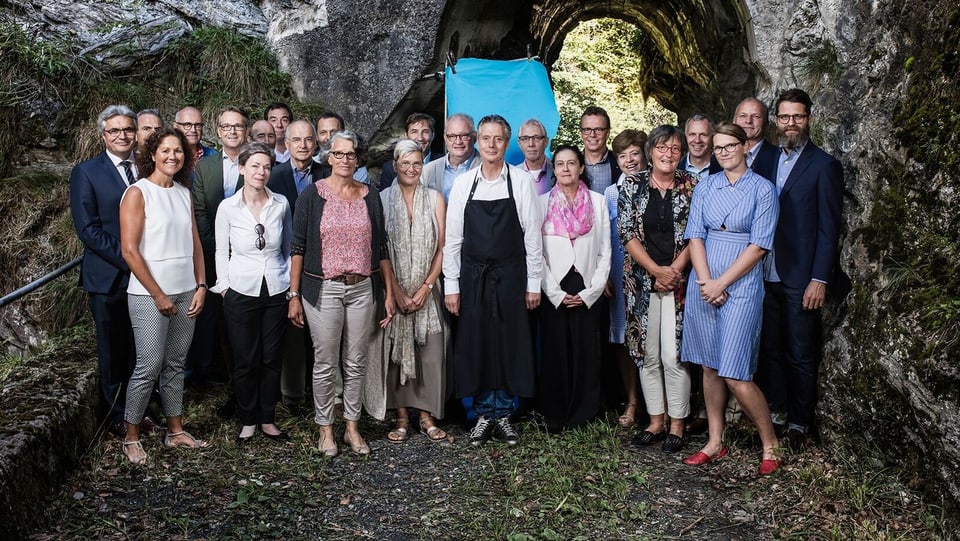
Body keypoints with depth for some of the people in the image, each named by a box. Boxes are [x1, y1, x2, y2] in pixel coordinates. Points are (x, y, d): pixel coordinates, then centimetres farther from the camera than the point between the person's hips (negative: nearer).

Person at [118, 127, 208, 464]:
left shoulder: (184, 193, 10)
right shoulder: (138, 193, -8)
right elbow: (130, 251, -12)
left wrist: (200, 287, 4)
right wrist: (159, 295, -12)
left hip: (185, 293, 6)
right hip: (149, 295, -6)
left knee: (175, 364, 12)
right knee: (149, 367, -4)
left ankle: (175, 431, 23)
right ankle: (131, 438, 11)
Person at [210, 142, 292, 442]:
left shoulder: (281, 204, -1)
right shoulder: (228, 207, -4)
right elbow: (222, 252, 4)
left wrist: (292, 286, 6)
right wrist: (224, 287, 0)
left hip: (276, 291, 1)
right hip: (241, 292, -1)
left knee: (271, 358, 9)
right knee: (245, 361, 6)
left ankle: (267, 419, 24)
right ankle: (248, 420, 23)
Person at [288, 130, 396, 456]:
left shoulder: (370, 196, 6)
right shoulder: (312, 195, -2)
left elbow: (381, 248, 9)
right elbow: (298, 246, -2)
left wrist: (389, 292, 6)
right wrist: (293, 295, -6)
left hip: (363, 289, 3)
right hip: (323, 289, -2)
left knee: (356, 363, 9)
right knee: (325, 364, 4)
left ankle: (353, 428, 22)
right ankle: (325, 429, 19)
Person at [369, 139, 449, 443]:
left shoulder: (435, 199, 4)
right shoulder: (383, 199, 0)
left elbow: (442, 247, 2)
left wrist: (426, 287, -8)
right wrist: (397, 291, -10)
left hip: (427, 290, 1)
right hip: (393, 289, -1)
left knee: (430, 352, -1)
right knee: (395, 351, 1)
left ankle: (426, 416, 10)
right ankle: (402, 417, 12)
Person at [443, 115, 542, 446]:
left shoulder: (521, 182, -4)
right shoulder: (463, 184, 1)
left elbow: (532, 235, -2)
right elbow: (453, 238, 3)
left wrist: (533, 283, -4)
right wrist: (451, 285, -1)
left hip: (510, 276, -1)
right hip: (472, 276, 1)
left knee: (510, 345, 5)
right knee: (475, 345, 6)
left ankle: (503, 414, 20)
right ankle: (484, 414, 20)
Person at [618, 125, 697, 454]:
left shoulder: (691, 186, 2)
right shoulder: (633, 185, 4)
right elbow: (627, 233, -2)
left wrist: (674, 270, -12)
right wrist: (656, 270, -10)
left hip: (679, 281, -2)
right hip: (642, 281, 2)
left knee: (674, 355, -4)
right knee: (648, 355, 7)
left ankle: (676, 426, 9)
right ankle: (655, 422, 19)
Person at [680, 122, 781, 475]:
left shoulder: (762, 190, -2)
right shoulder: (705, 187, 10)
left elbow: (758, 246, -8)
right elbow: (695, 236, 4)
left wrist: (721, 284, -12)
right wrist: (705, 281, -10)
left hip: (740, 287, -4)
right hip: (703, 285, 5)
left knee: (735, 375, -7)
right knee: (710, 368, 10)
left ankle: (770, 445, 11)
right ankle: (715, 443, 21)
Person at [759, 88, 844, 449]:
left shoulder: (824, 166, -5)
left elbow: (828, 228, -8)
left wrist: (819, 279, -14)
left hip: (801, 279, -5)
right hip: (768, 275, 5)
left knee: (800, 354, 4)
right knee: (771, 348, 12)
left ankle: (800, 421, 18)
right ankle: (776, 409, 27)